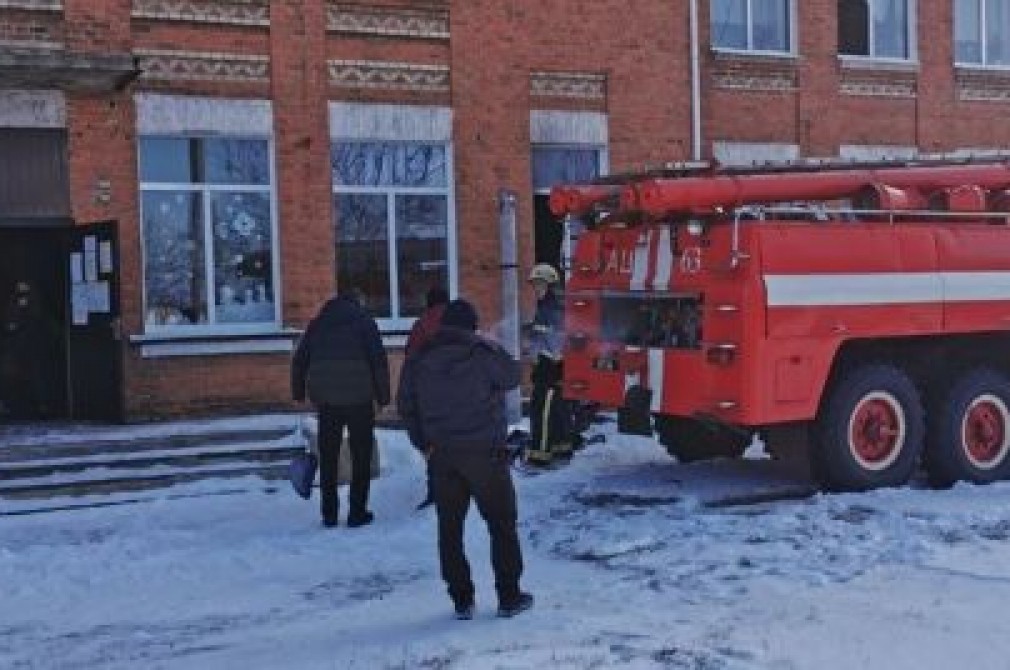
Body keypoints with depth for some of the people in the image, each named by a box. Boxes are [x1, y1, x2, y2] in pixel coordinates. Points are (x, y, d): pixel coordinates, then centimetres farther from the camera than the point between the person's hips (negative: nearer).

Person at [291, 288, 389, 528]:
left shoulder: (318, 324, 13)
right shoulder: (364, 322, 3)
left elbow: (299, 361, 12)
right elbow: (379, 361, -6)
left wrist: (298, 392, 17)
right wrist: (383, 395, -2)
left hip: (326, 400, 3)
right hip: (359, 399, -3)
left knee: (328, 458, 11)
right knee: (361, 457, 7)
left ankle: (329, 514, 12)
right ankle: (357, 513, 5)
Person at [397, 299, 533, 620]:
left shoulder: (419, 359, 2)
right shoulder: (482, 353, -11)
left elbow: (405, 405, 7)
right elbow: (512, 377, 4)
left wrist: (424, 443, 13)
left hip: (442, 455, 3)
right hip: (485, 452, -3)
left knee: (450, 527, 10)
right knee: (502, 524, 9)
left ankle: (461, 599, 11)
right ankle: (509, 596, 11)